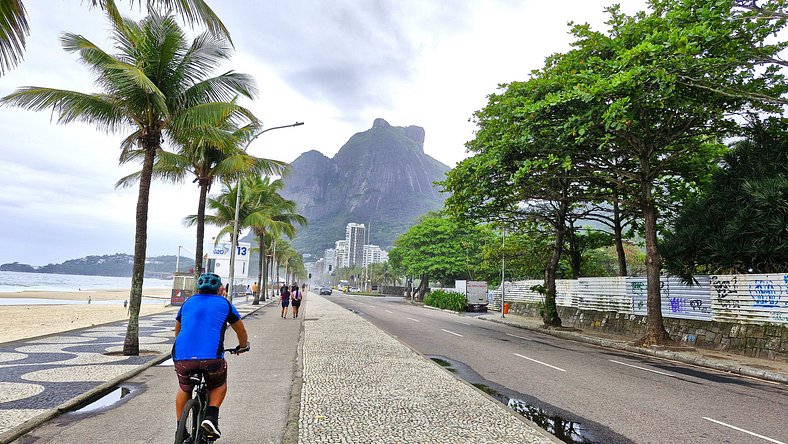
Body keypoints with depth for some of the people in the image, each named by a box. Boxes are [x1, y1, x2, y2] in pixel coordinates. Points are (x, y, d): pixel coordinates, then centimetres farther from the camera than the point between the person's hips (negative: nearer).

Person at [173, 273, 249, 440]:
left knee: (184, 390, 30)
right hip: (211, 358, -3)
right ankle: (211, 417, 6)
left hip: (182, 357, 3)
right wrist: (243, 346, 45)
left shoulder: (187, 303, 22)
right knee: (219, 385, 25)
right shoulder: (224, 304, 13)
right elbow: (241, 331, 25)